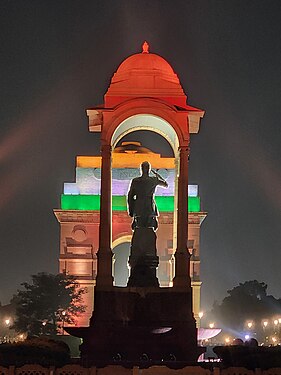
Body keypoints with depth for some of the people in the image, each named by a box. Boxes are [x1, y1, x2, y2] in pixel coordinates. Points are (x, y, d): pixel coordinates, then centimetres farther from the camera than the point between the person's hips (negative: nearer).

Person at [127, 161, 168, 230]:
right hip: (150, 209, -1)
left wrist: (130, 210, 11)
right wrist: (157, 175, 25)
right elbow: (165, 185, 16)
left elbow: (130, 196, 2)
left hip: (138, 209, 1)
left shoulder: (135, 181, 0)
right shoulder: (154, 180, -3)